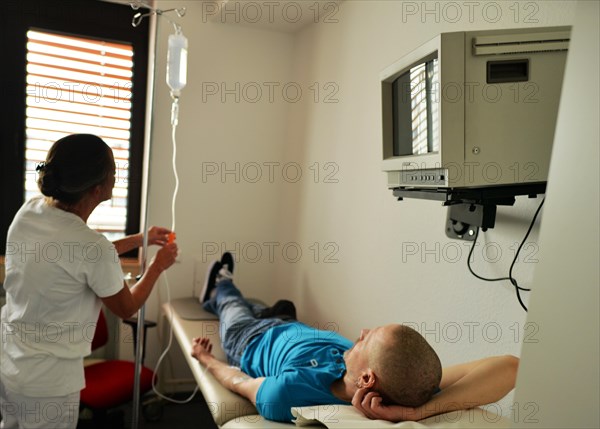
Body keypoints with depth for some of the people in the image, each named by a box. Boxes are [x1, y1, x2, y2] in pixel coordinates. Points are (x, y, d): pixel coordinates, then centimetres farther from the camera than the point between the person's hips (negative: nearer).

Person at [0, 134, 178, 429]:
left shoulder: (28, 211, -9)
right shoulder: (93, 246, -29)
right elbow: (126, 309, -10)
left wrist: (140, 239, 15)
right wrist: (158, 266, 4)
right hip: (48, 380, -7)